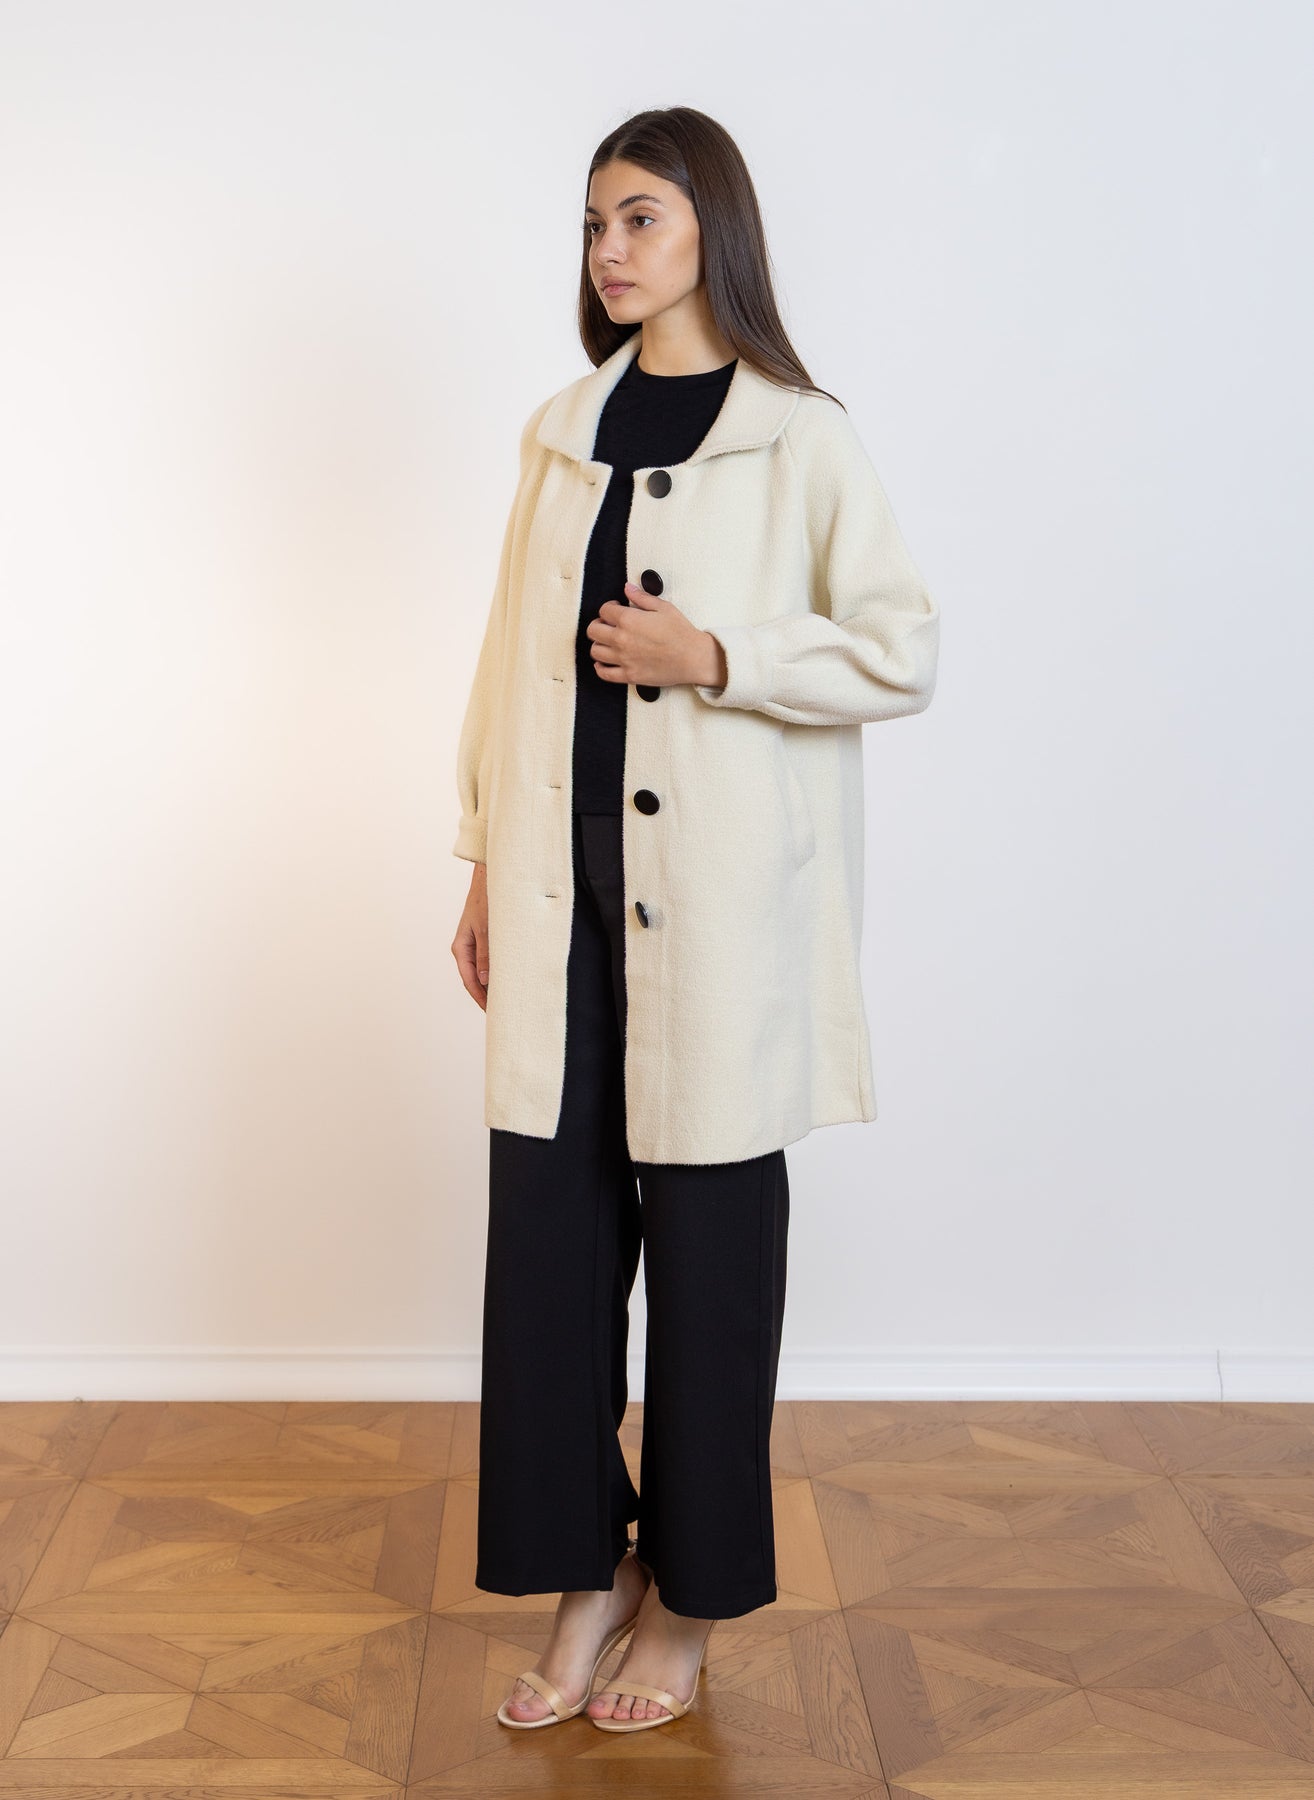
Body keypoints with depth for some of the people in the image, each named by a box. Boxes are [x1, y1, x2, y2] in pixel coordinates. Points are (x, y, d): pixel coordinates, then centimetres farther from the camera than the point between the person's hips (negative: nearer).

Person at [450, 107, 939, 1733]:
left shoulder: (799, 435, -2)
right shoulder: (561, 432, 14)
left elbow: (901, 649, -5)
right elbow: (509, 656, 14)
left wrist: (711, 654, -15)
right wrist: (485, 866, 11)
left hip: (719, 901, -4)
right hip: (565, 892, 5)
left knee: (708, 1234, 4)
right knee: (548, 1219, 4)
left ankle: (689, 1596, 20)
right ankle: (584, 1569, 20)